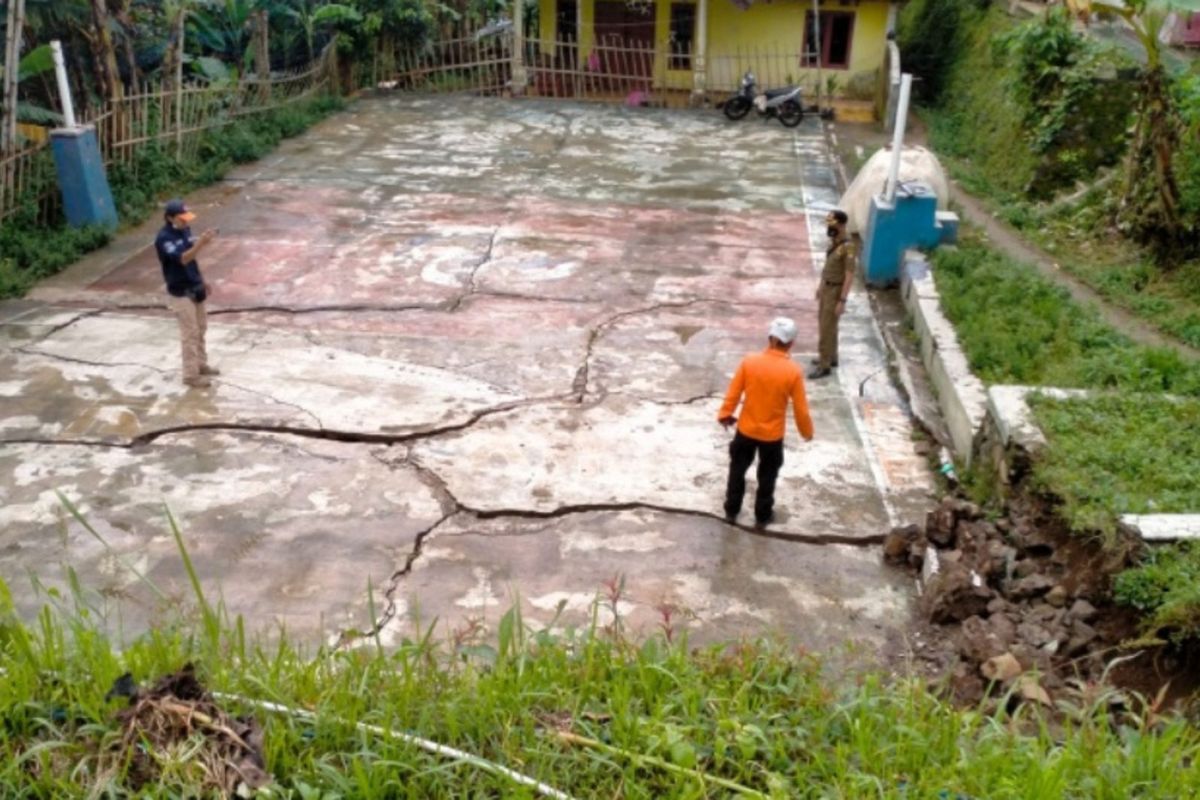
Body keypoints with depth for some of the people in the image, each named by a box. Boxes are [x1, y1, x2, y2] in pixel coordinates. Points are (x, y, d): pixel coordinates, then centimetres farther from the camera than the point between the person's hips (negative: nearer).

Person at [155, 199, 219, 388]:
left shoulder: (184, 230, 5)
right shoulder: (164, 238, -21)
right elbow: (182, 258, -33)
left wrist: (201, 281, 14)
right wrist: (200, 243, -45)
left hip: (194, 289, 8)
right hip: (180, 293, -8)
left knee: (200, 328, 17)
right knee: (190, 333, -3)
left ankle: (201, 365, 32)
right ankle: (191, 374, 6)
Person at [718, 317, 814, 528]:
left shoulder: (749, 361, -15)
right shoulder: (793, 371, -18)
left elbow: (733, 392, -6)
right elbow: (800, 408, -11)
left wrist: (725, 414, 11)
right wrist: (807, 432, 6)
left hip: (746, 430, 1)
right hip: (773, 435, -1)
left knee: (737, 470, 21)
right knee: (767, 476, 19)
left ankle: (731, 511, 33)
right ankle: (762, 517, 32)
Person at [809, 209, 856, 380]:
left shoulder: (848, 247, -25)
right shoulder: (833, 241, 2)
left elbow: (849, 276, -24)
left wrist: (842, 301, -24)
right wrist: (820, 285, 22)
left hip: (836, 291, -9)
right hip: (826, 287, 9)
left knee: (827, 328, -4)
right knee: (825, 323, 20)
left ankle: (824, 365, 5)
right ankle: (830, 357, 35)